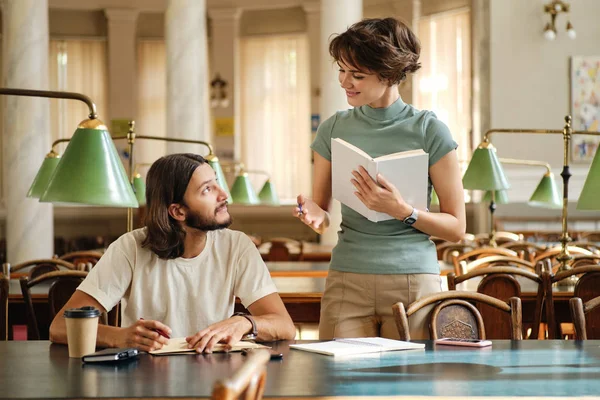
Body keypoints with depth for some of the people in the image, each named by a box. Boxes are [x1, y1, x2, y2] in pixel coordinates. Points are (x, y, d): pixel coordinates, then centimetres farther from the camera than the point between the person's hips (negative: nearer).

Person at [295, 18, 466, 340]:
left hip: (413, 280, -2)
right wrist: (315, 214, -9)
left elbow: (456, 228, -2)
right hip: (346, 281, 2)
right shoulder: (334, 129, 6)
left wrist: (401, 210, -17)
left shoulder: (429, 131, -3)